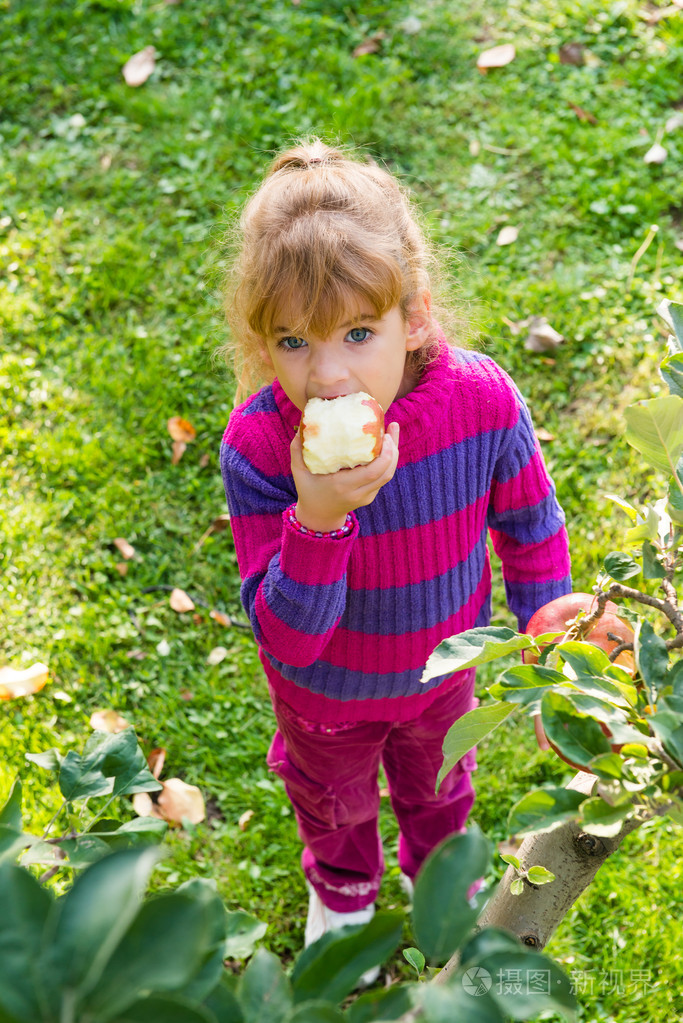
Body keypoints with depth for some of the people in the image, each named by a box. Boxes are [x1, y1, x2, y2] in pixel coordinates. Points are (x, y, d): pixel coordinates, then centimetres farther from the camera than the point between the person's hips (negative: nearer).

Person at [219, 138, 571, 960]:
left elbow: (531, 531, -11)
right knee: (332, 799, 32)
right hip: (327, 692, -1)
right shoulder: (256, 446, -36)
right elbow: (286, 641, -32)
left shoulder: (482, 400, -32)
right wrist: (318, 520, -49)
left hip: (442, 668, 1)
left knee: (438, 785, 34)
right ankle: (342, 886, 68)